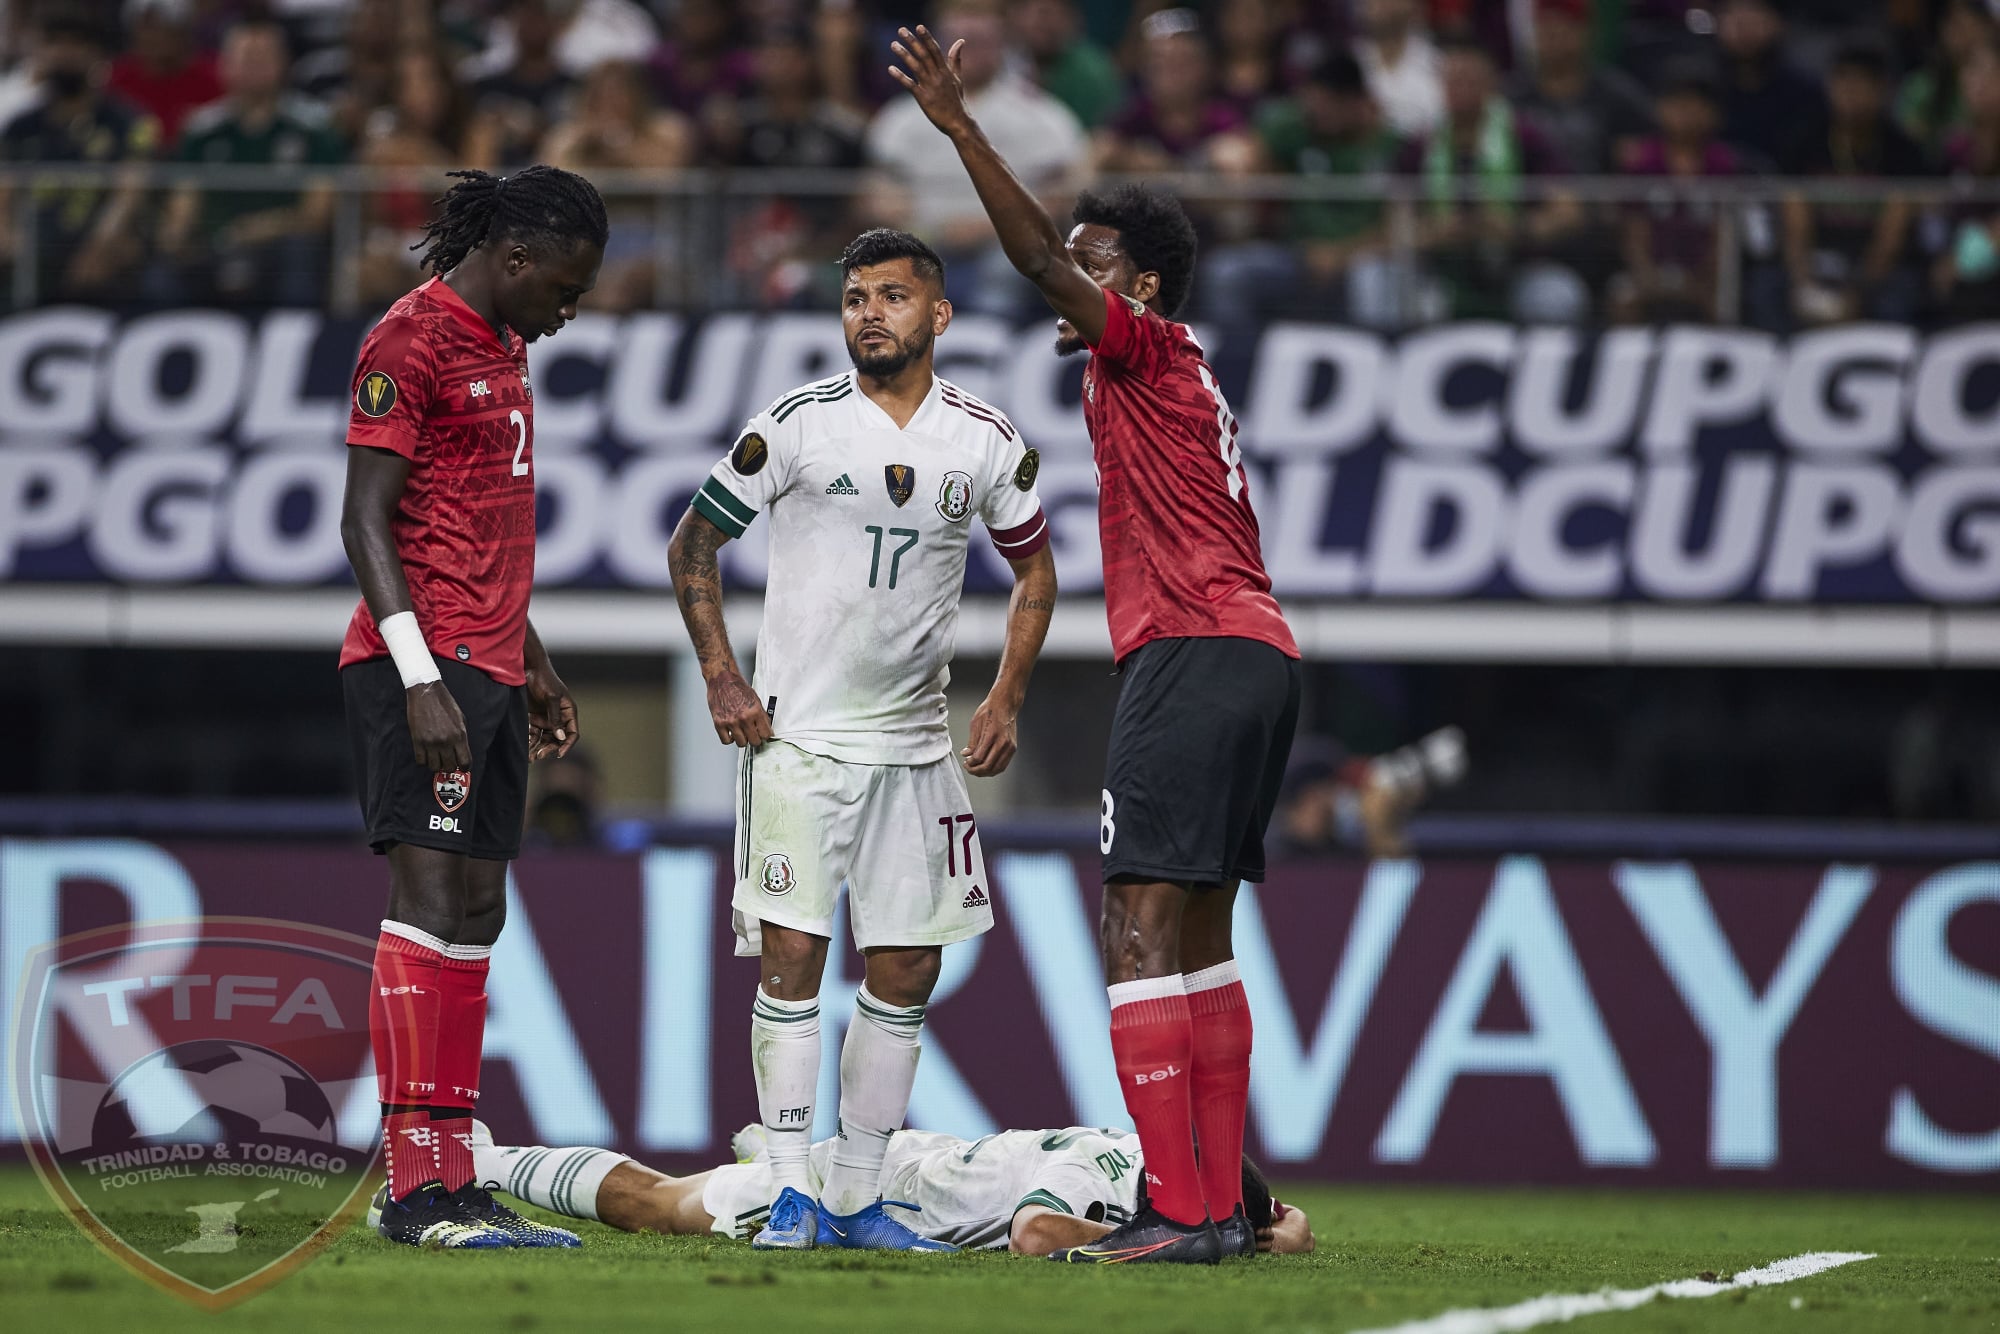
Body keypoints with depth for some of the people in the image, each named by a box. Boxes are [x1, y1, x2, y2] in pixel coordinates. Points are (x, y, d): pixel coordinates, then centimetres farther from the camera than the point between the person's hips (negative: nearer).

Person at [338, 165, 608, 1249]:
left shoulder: (501, 347, 19)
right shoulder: (411, 343, -10)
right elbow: (365, 521, -15)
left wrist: (530, 662, 29)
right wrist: (423, 681, -22)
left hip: (488, 670, 10)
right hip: (424, 667, -10)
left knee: (476, 915, 7)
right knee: (429, 901, -13)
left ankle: (450, 1178, 8)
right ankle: (413, 1188, -16)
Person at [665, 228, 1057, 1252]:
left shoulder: (986, 442, 2)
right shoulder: (799, 424, -6)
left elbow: (1033, 568, 17)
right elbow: (693, 544, 3)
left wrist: (1007, 699, 7)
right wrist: (721, 679, -6)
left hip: (914, 743, 3)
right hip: (797, 736, -3)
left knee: (904, 975, 4)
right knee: (791, 957, -9)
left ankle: (855, 1201, 12)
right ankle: (790, 1193, -5)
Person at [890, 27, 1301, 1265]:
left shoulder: (1147, 351, -5)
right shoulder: (1179, 372, 20)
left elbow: (1046, 261, -16)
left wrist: (961, 126, -20)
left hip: (1195, 653, -10)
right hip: (1259, 654, 10)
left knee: (1143, 931, -12)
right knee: (1198, 936, 13)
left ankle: (1177, 1210, -18)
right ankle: (1222, 1203, 12)